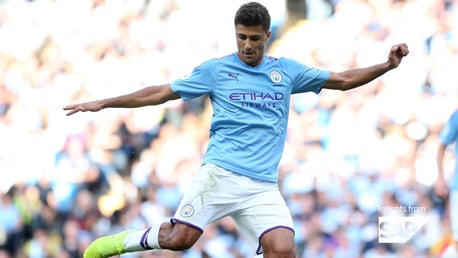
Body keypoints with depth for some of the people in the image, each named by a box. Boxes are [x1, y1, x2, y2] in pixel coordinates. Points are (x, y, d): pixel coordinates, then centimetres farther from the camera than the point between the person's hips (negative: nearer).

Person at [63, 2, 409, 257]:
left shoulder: (287, 71, 14)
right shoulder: (215, 70, 7)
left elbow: (343, 80, 18)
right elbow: (162, 93, 10)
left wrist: (387, 65, 5)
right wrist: (104, 103, 7)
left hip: (263, 186, 3)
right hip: (220, 174, -2)